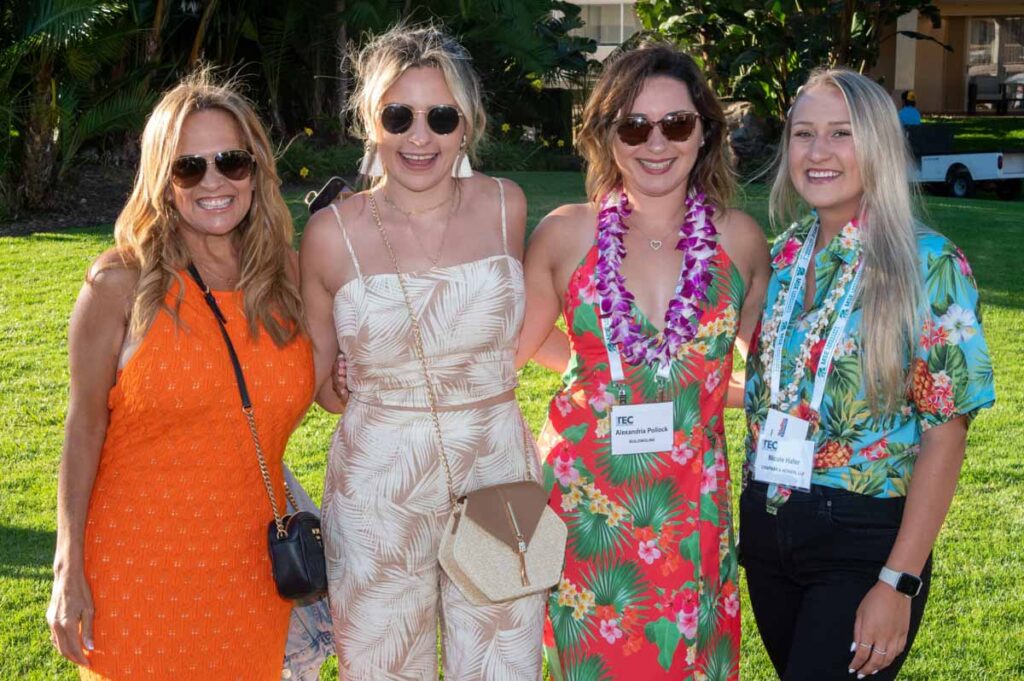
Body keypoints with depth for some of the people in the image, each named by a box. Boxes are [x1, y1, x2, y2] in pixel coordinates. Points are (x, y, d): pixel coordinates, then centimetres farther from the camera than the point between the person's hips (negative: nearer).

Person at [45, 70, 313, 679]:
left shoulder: (285, 274, 3)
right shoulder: (123, 282, -8)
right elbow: (85, 426, -5)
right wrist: (68, 569, -6)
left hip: (250, 569, 3)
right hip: (141, 564, -3)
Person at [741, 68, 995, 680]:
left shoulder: (929, 265, -11)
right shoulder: (782, 257, 4)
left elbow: (945, 432, -13)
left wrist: (900, 582, -17)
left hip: (864, 542, -5)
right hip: (767, 531, 5)